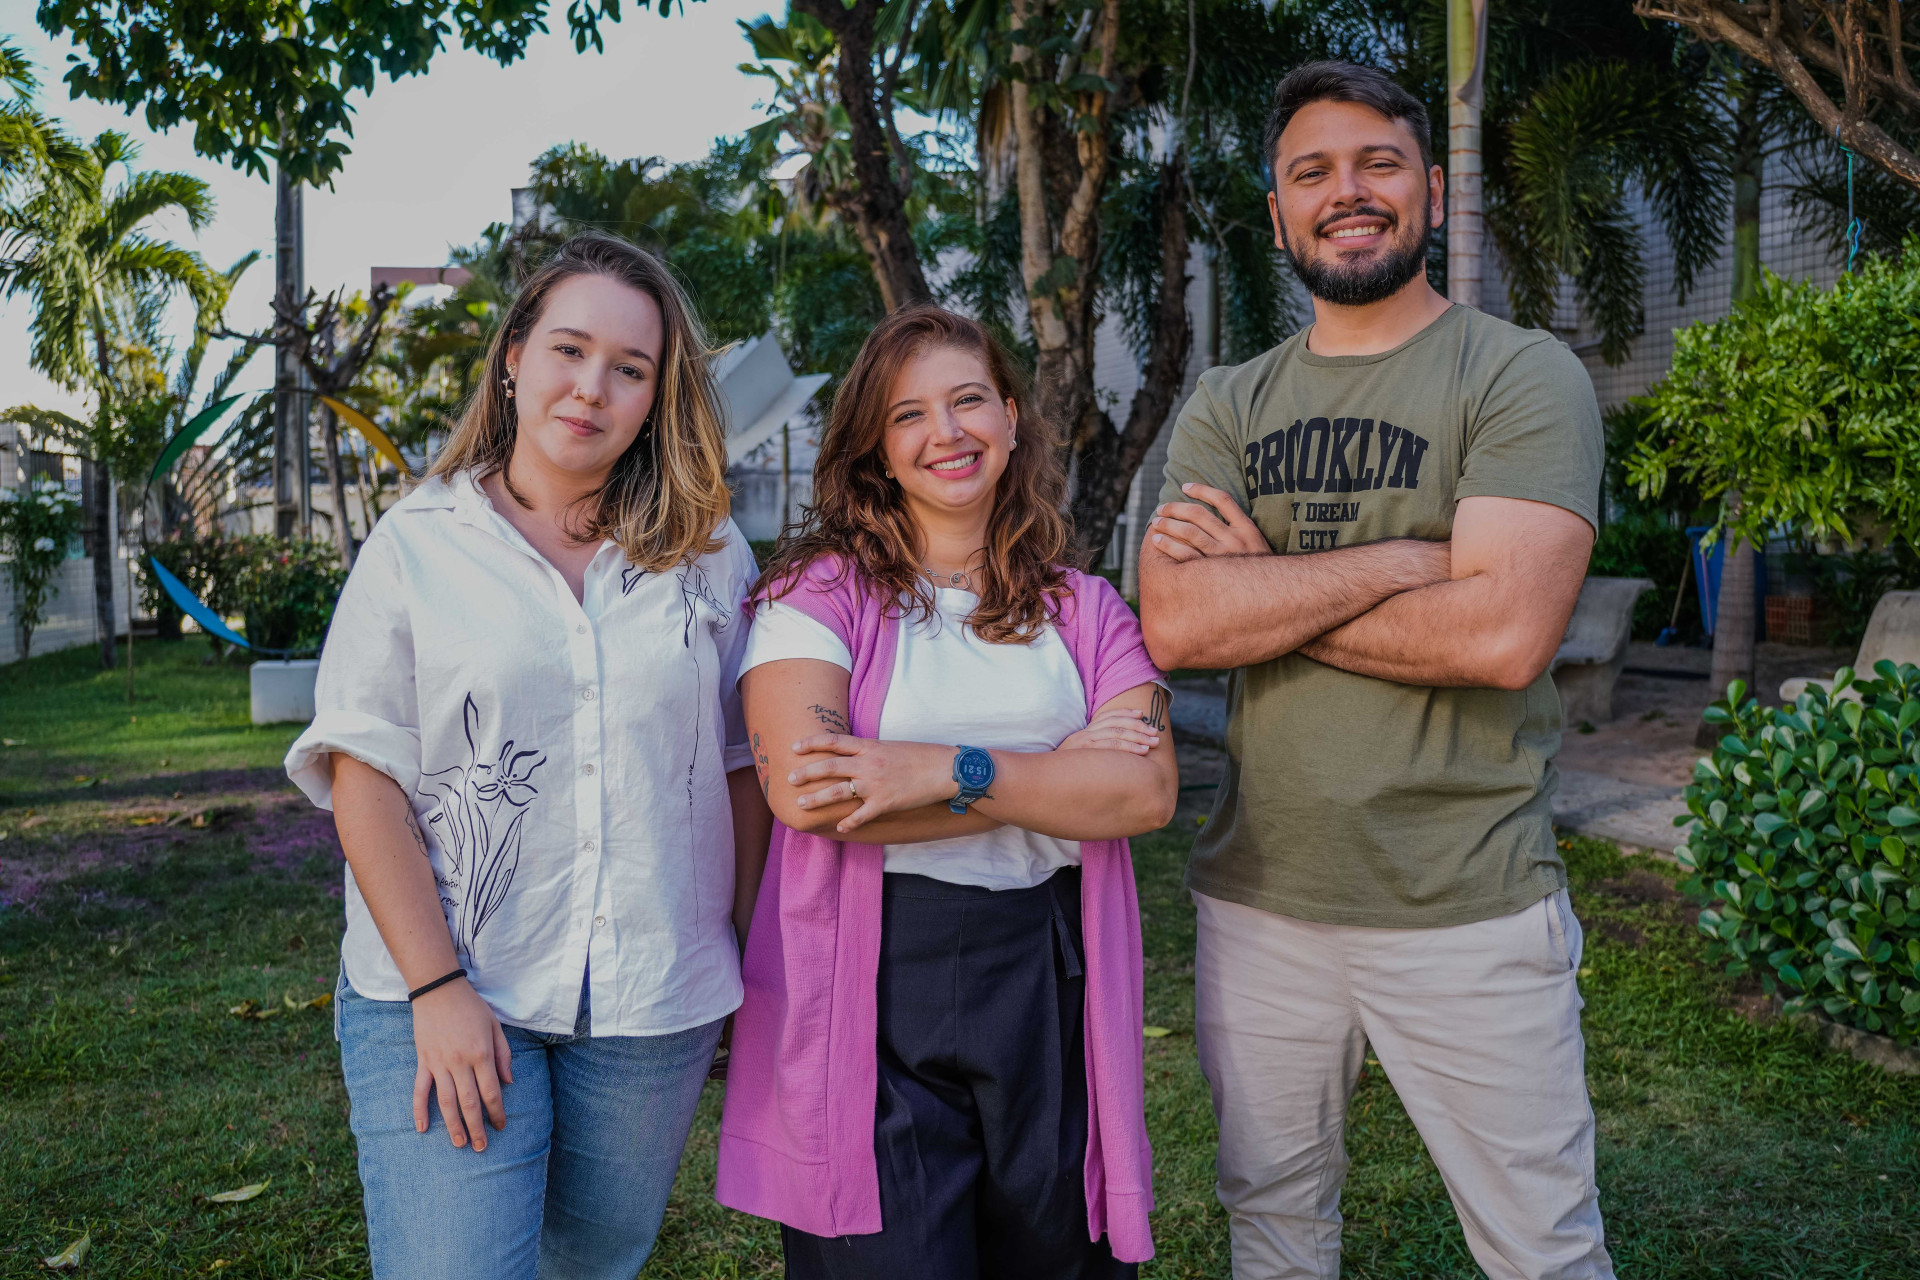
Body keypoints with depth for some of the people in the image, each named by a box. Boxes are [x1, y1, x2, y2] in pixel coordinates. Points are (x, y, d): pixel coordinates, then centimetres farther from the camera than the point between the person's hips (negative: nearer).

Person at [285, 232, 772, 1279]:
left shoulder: (710, 556, 5)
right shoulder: (415, 543, -1)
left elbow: (743, 765, 8)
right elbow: (364, 778, -5)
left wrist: (737, 958, 6)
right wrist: (438, 990, -12)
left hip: (653, 1013, 2)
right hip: (443, 1000, -2)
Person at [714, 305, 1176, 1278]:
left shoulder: (1086, 612, 8)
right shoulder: (821, 591, -1)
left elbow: (1146, 790, -6)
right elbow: (801, 785, -16)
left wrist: (945, 772, -19)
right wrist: (1058, 772, -11)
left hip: (1046, 987, 3)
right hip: (871, 993, -3)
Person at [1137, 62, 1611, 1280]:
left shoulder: (1525, 375, -5)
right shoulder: (1227, 409, 7)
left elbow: (1505, 631, -20)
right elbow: (1174, 623, -9)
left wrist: (1259, 582, -12)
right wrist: (1399, 557, -15)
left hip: (1468, 909, -4)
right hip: (1259, 896, 4)